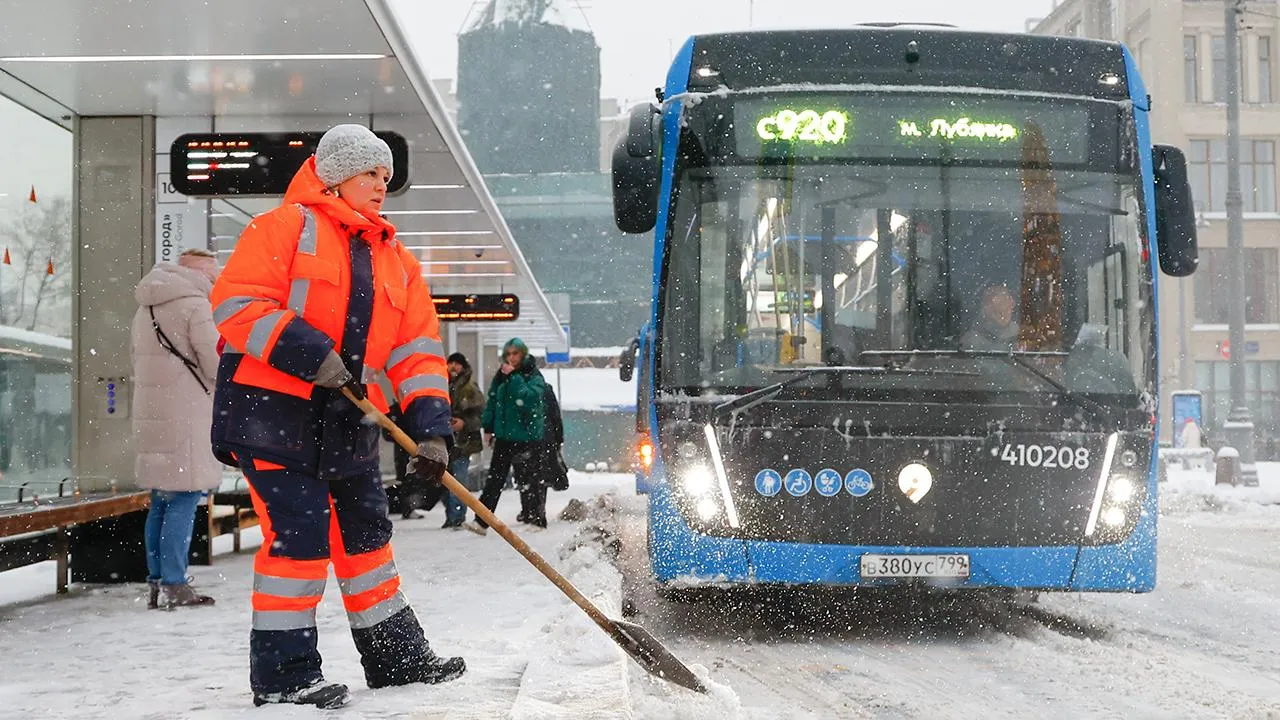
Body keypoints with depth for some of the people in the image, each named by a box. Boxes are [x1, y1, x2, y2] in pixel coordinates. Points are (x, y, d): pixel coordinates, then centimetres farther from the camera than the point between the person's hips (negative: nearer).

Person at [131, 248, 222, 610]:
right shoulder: (195, 305, -8)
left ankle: (157, 581, 13)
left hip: (151, 417, 8)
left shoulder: (145, 311, 19)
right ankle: (174, 586, -9)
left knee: (162, 500, 11)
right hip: (185, 418, -8)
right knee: (183, 501, -7)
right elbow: (217, 365, -11)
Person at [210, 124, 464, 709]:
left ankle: (398, 657, 25)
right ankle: (281, 670, -1)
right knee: (299, 531, -12)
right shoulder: (286, 227, -4)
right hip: (270, 405, -7)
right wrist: (305, 353, -23)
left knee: (365, 532, 14)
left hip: (346, 420, 7)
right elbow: (236, 302, -14)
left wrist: (429, 427, -1)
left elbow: (417, 350, 12)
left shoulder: (397, 263, 16)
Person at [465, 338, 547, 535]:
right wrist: (488, 428, 12)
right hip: (504, 436, 5)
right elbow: (492, 402, 16)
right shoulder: (501, 375, 10)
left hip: (527, 436, -5)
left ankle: (537, 520, 12)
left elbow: (530, 397, -24)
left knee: (527, 480, 0)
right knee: (494, 479, 4)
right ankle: (481, 521, 3)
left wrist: (514, 378, -23)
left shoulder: (534, 376, -6)